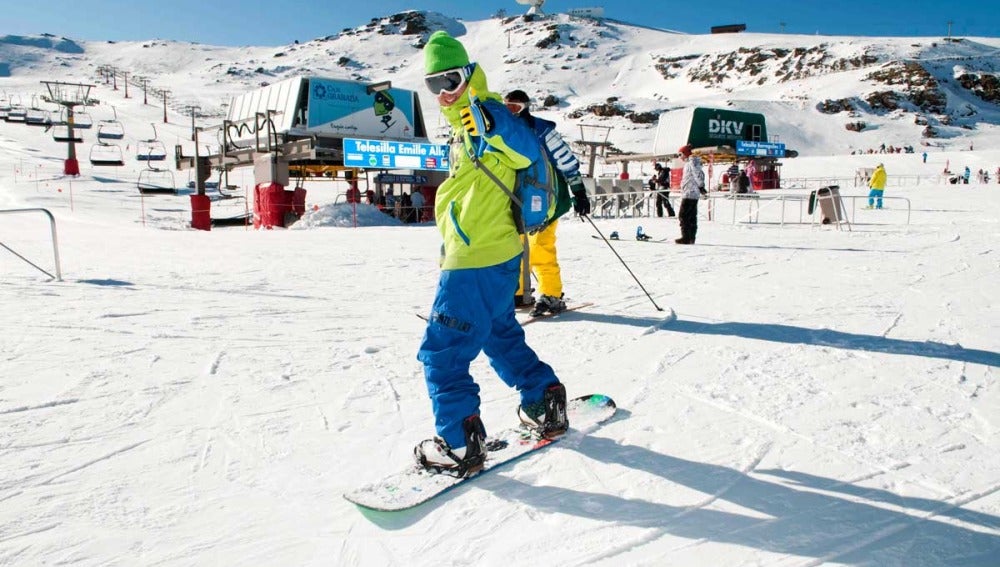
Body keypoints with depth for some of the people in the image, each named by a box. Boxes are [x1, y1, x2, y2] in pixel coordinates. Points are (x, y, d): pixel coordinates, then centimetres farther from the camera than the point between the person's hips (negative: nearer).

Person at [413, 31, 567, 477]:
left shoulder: (484, 112, -11)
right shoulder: (462, 123, 19)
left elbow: (528, 152, -31)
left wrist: (493, 125, -47)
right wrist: (449, 245, 29)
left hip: (478, 261, -11)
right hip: (494, 255, 11)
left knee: (442, 352, -5)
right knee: (501, 336, 24)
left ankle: (460, 444, 2)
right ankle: (545, 407, 33)